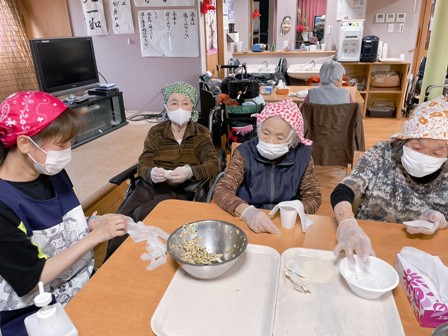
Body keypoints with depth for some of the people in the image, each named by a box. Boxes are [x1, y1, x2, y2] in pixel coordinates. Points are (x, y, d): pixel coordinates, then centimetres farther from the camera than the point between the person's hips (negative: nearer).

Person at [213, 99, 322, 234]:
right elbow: (221, 190, -17)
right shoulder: (245, 152, -10)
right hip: (247, 223, -1)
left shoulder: (302, 155, -5)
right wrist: (247, 212, -35)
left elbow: (313, 196, 3)